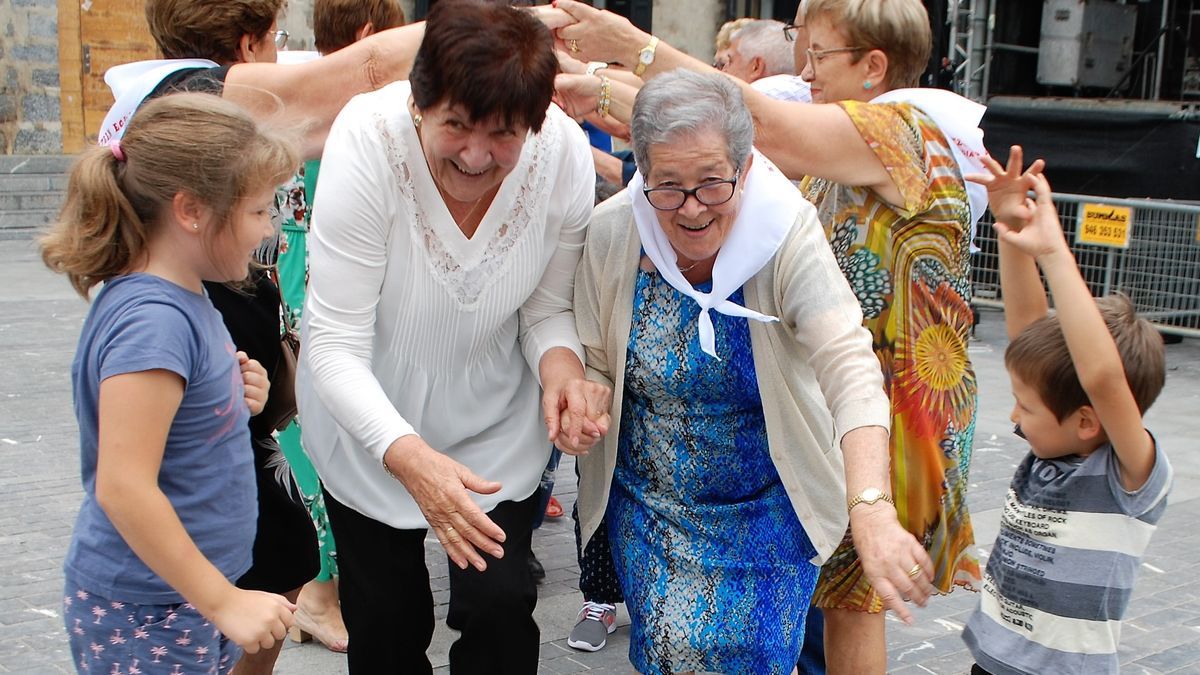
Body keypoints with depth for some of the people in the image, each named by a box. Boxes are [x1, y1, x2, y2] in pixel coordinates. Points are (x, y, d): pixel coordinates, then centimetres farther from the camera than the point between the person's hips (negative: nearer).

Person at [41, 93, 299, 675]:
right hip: (144, 621, -9)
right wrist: (225, 601, -22)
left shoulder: (180, 299, 3)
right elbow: (123, 488, -27)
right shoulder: (153, 321, -24)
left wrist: (234, 399, -2)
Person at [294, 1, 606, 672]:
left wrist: (561, 365, -30)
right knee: (386, 620, 9)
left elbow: (547, 307, -8)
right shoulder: (368, 141, -30)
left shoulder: (564, 153, -22)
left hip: (497, 423, 2)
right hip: (371, 422, -1)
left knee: (501, 606, 0)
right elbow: (335, 345, -29)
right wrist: (409, 457, -42)